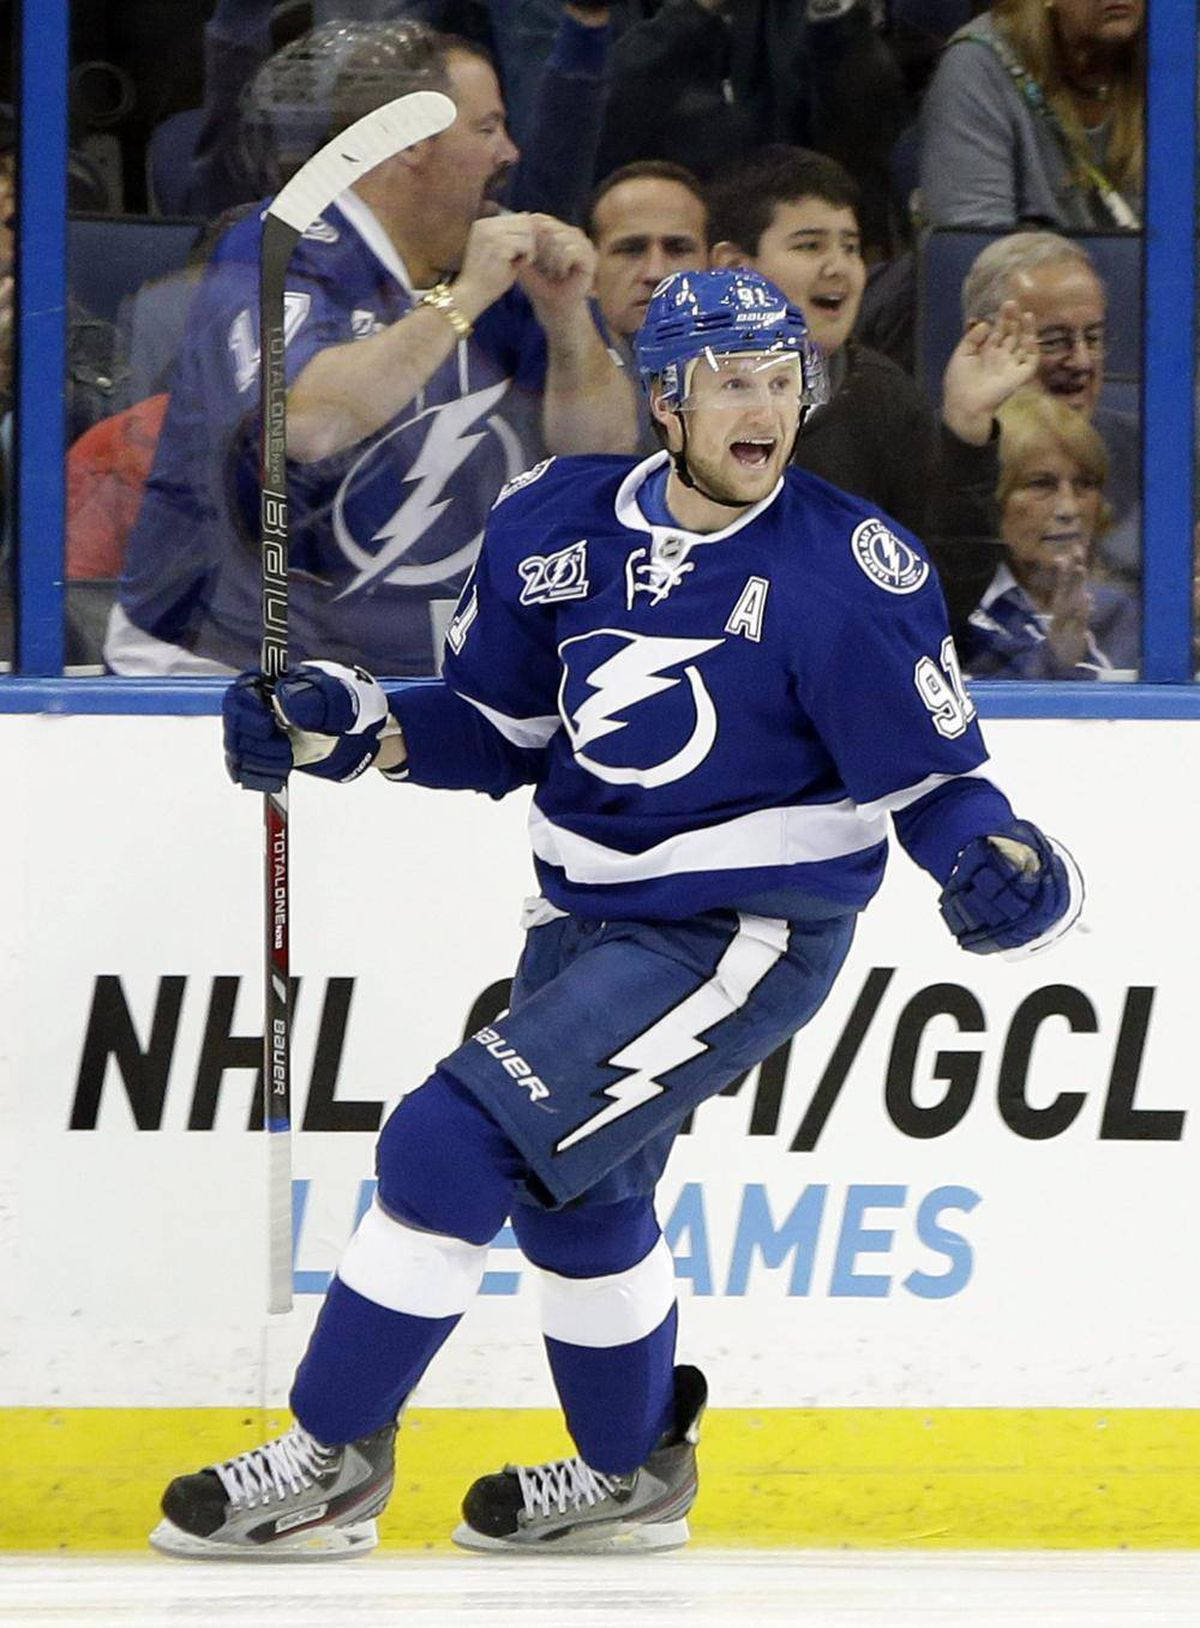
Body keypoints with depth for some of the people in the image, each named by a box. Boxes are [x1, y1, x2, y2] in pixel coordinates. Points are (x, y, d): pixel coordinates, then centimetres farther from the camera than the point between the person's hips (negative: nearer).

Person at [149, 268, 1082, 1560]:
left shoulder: (848, 573, -19)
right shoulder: (558, 526, -4)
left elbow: (926, 772, -12)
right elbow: (500, 727, 7)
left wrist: (989, 857, -32)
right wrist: (354, 728, -7)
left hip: (744, 938, -7)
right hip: (589, 919, 7)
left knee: (457, 1144, -17)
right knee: (571, 1191, 26)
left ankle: (332, 1461, -3)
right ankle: (632, 1478, 51)